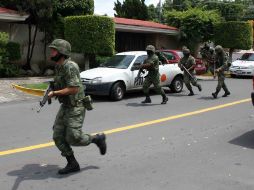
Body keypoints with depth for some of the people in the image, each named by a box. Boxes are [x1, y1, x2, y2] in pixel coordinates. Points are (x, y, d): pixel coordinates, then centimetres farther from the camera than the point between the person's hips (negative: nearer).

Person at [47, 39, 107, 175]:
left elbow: (74, 88, -25)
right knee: (58, 137, 3)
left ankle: (97, 138, 15)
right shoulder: (59, 67, 10)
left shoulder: (70, 66, -19)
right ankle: (72, 164, 14)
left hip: (76, 107, -9)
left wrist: (54, 93, -19)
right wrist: (53, 88, 7)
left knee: (73, 138, -10)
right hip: (65, 106, 9)